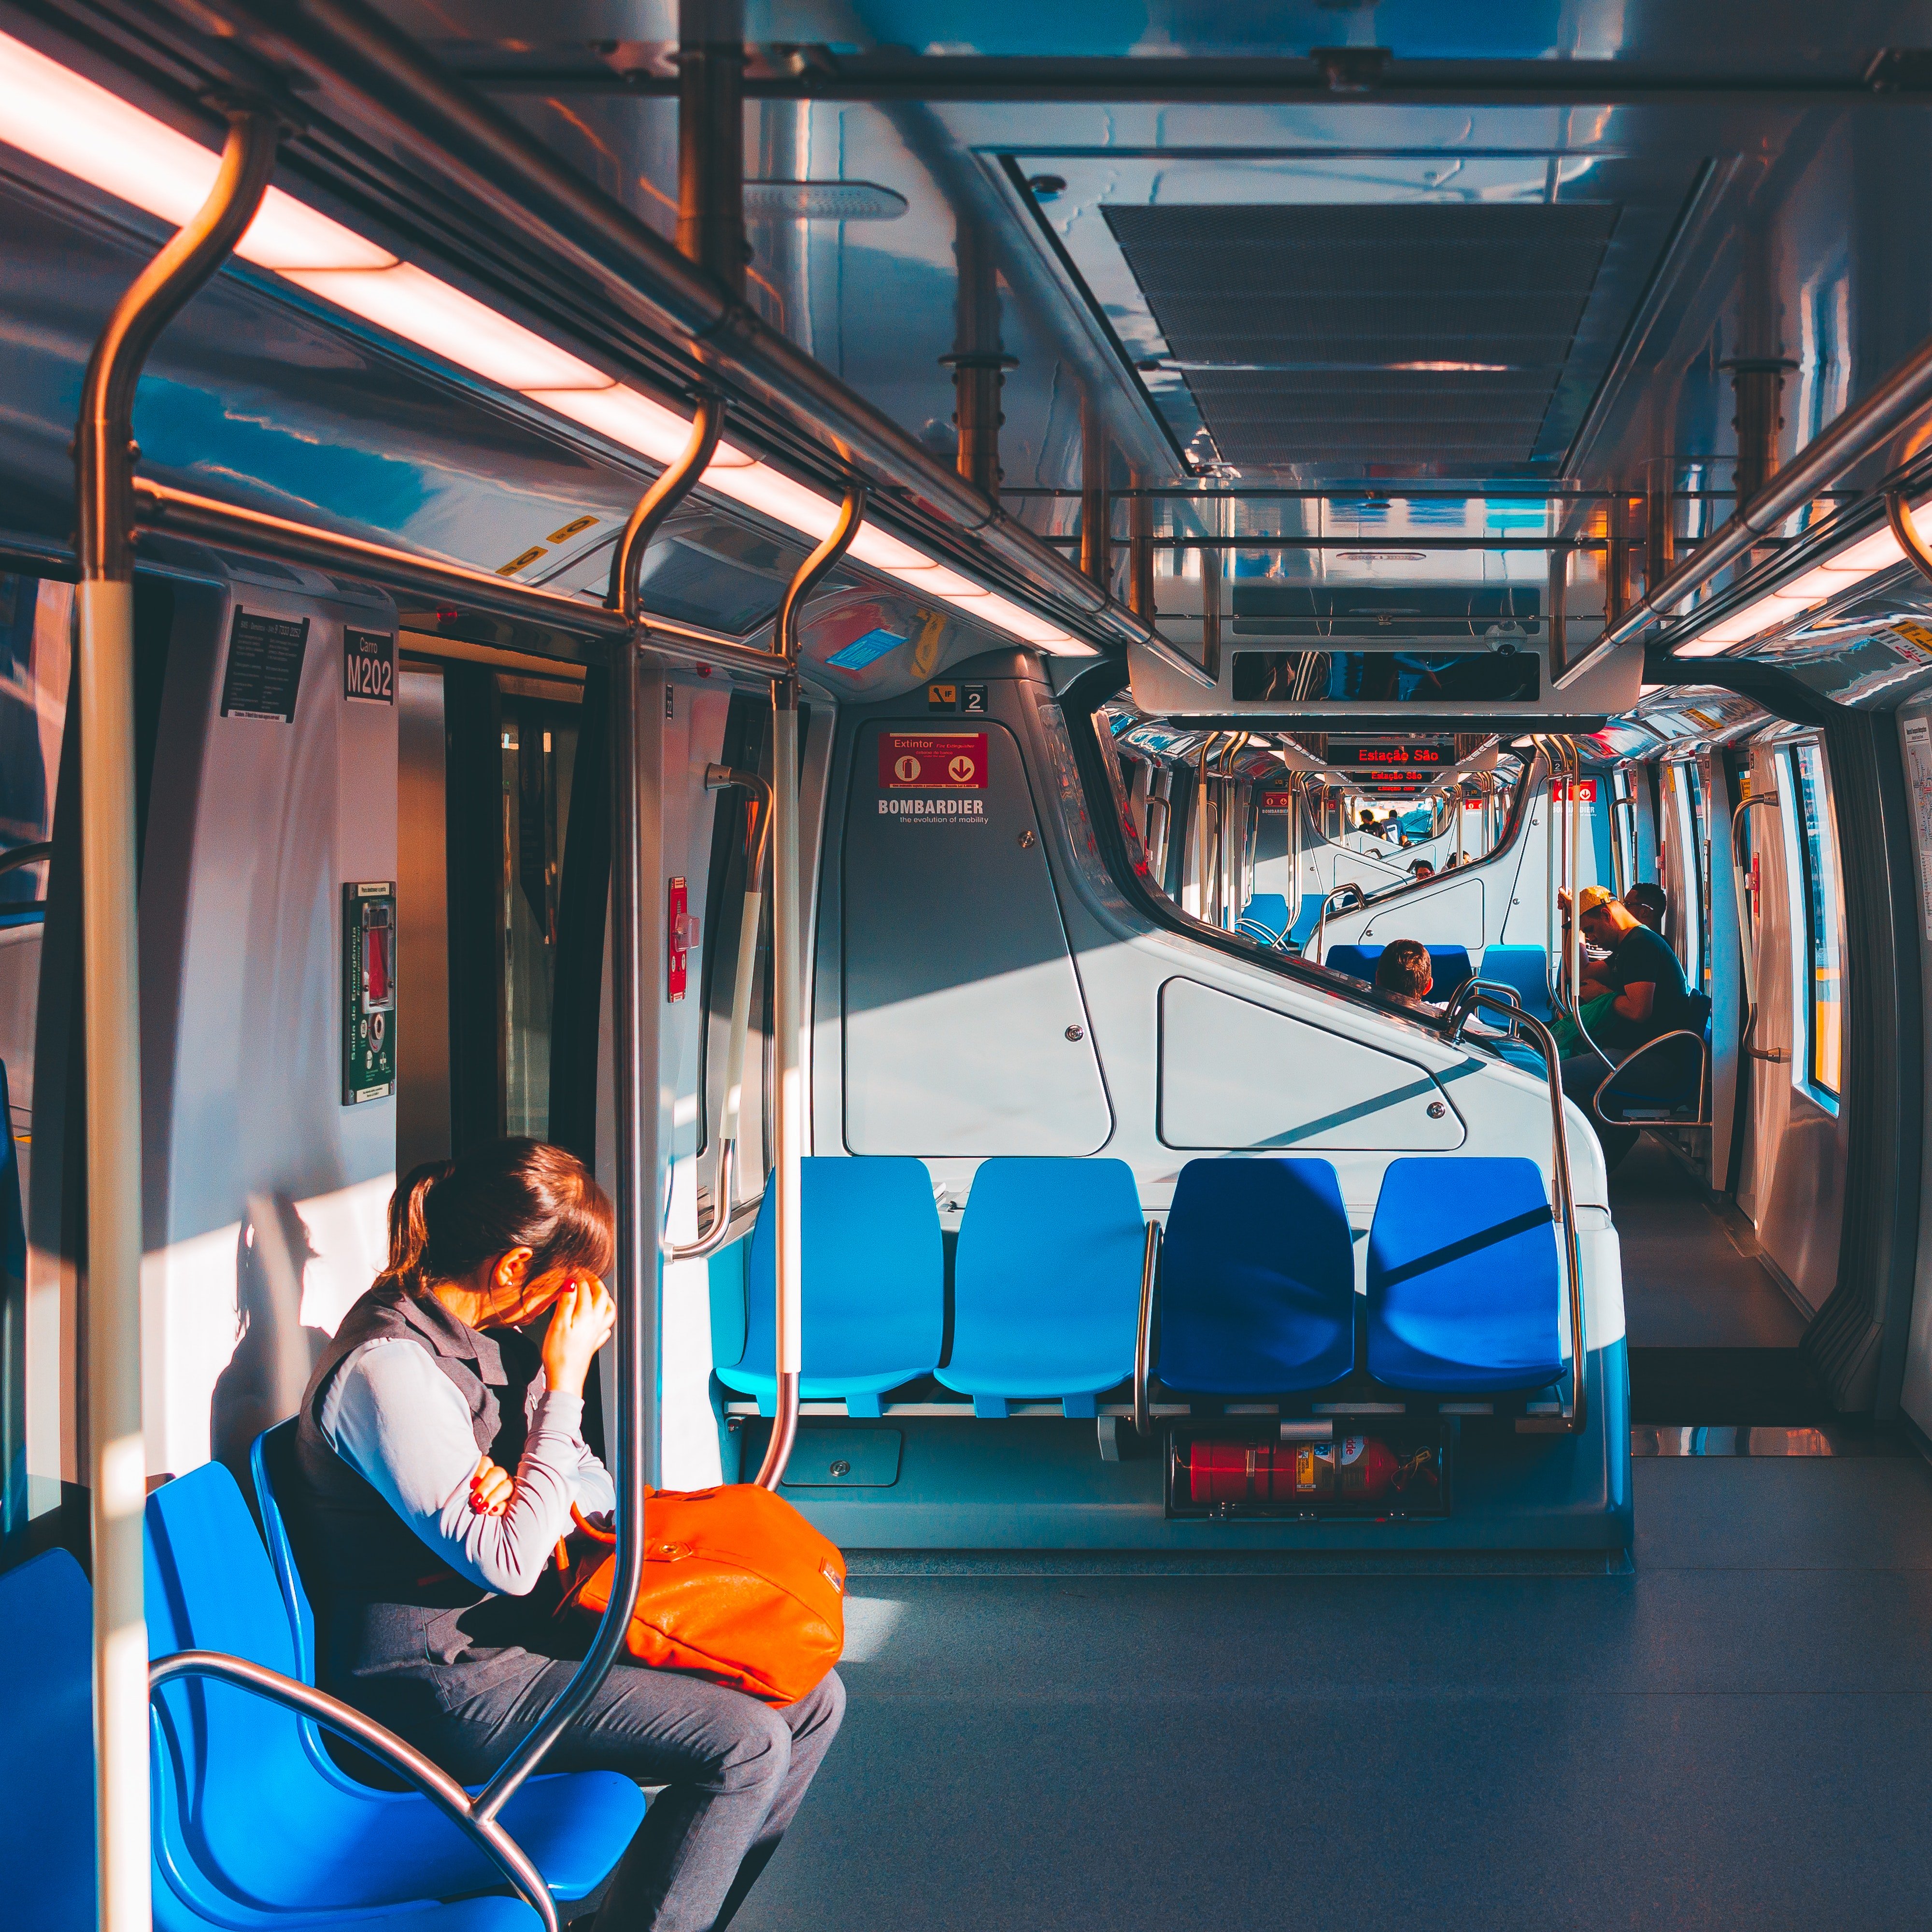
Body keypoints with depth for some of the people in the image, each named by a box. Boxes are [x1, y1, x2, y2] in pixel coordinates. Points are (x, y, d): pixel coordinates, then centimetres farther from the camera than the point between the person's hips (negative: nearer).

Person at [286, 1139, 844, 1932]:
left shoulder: (486, 1337, 7)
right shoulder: (388, 1367, -22)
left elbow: (598, 1489, 11)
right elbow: (507, 1563, -24)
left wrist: (525, 1492, -13)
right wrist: (565, 1383, -19)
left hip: (521, 1627, 9)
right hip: (440, 1679, -9)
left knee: (811, 1699, 2)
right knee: (745, 1744, -21)